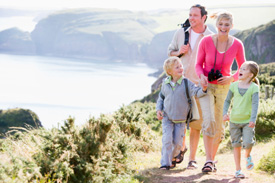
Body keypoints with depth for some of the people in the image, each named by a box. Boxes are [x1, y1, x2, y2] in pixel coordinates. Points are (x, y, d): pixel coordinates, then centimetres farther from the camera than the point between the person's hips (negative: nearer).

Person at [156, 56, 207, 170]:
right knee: (167, 140, -12)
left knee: (177, 142, 4)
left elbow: (196, 92, -15)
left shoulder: (186, 83, -7)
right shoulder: (165, 84, -1)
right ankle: (165, 163, -7)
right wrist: (159, 109, -1)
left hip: (181, 119, 0)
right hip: (167, 118, 0)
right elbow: (161, 98, 12)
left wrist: (203, 90, -36)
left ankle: (172, 157, 31)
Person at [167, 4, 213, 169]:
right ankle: (182, 147, 29)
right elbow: (170, 52, 17)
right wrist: (179, 52, -5)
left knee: (195, 124, -2)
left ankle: (192, 159, 5)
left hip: (199, 84, -3)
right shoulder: (181, 33, 8)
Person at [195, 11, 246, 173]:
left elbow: (242, 69, 3)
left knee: (219, 127, 8)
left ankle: (212, 160, 26)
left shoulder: (237, 45, -9)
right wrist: (201, 76, -19)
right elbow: (199, 64, 1)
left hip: (224, 88, 2)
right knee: (209, 120, -20)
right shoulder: (206, 41, -12)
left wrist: (231, 78, -15)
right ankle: (208, 161, -18)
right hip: (206, 86, -2)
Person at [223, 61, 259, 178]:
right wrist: (225, 113, -9)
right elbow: (227, 100, 7)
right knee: (236, 145, 6)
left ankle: (248, 156, 19)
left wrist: (253, 119, -26)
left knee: (248, 143, -17)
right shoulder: (234, 86, 1)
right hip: (234, 120, 3)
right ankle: (238, 170, 17)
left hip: (248, 121, -3)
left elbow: (255, 104, -14)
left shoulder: (254, 88, -8)